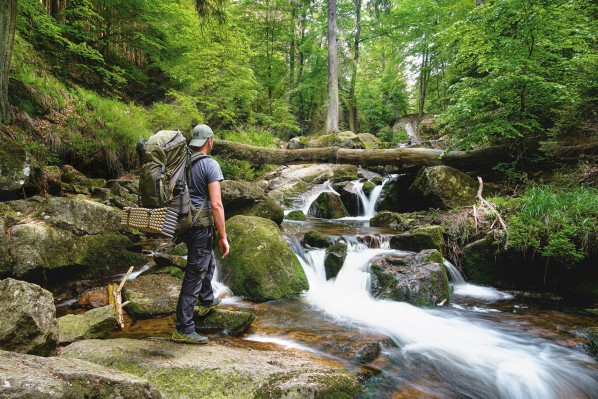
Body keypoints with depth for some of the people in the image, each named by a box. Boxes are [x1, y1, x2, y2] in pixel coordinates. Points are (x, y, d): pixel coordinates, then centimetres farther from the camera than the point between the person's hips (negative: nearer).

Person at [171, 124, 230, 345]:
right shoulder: (210, 165, -15)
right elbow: (216, 204, -20)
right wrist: (223, 237, -15)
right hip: (200, 227, -8)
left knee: (208, 261, 29)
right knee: (194, 275, -2)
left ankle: (207, 301, 48)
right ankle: (183, 329, 5)